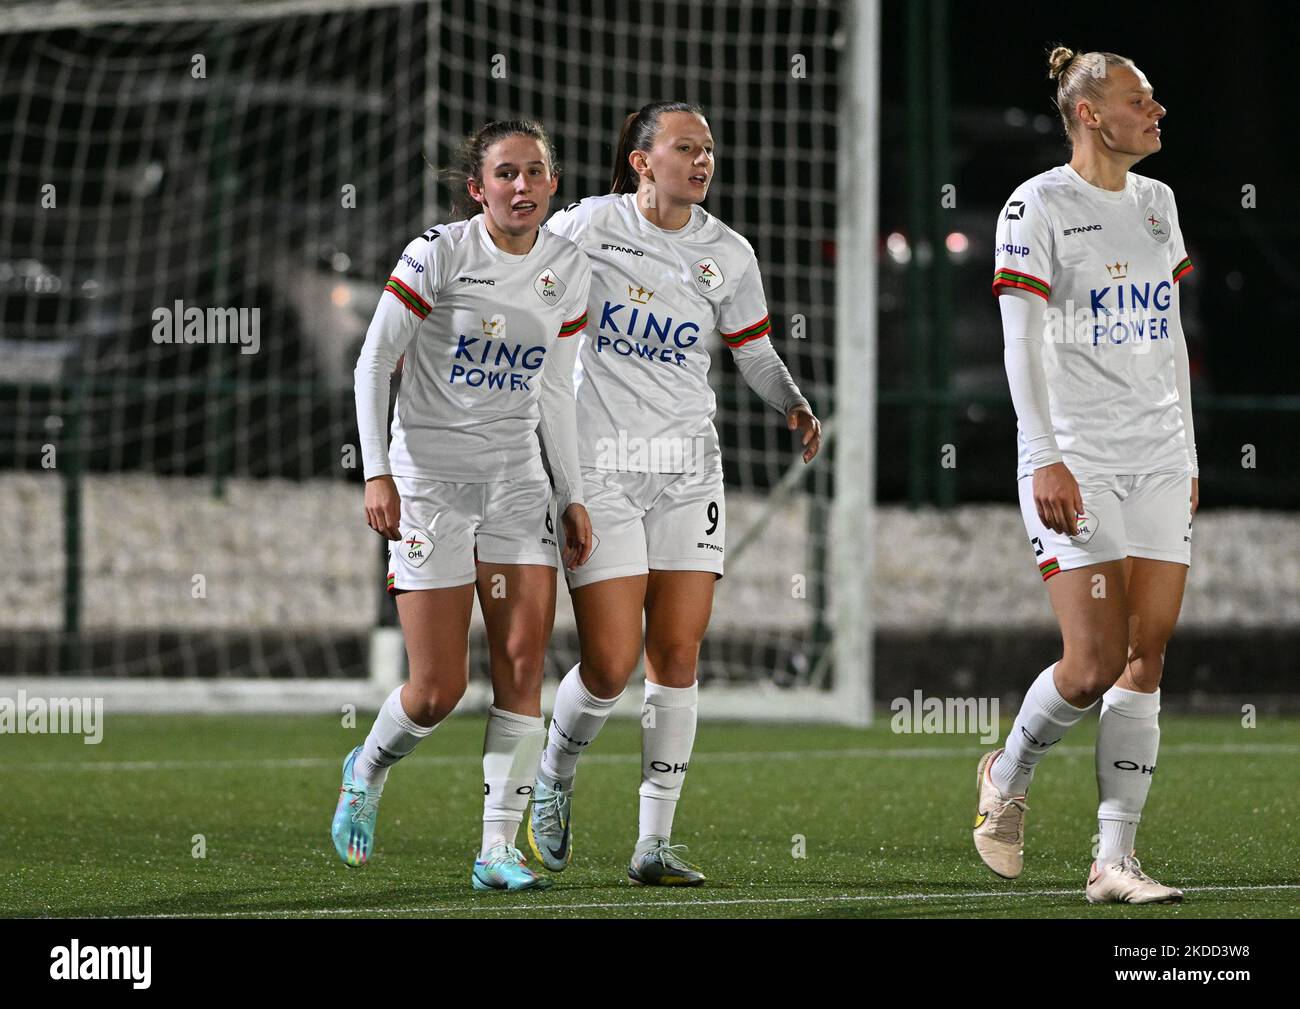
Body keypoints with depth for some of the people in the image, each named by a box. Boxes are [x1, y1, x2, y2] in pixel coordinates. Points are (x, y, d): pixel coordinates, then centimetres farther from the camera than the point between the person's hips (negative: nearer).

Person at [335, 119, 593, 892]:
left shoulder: (569, 270, 5)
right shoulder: (438, 255, -10)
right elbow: (373, 362, -6)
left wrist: (573, 496, 11)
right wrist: (377, 473, -13)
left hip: (518, 478, 4)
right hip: (430, 474, -4)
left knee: (524, 660, -8)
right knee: (439, 689, -6)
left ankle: (498, 850, -4)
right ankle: (367, 771, 27)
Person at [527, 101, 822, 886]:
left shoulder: (727, 254, 4)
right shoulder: (589, 226, -6)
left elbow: (754, 351, 14)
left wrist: (795, 405, -3)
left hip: (687, 471, 3)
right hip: (598, 468, -3)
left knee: (677, 655, -4)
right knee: (611, 665, -9)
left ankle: (655, 842, 3)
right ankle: (555, 778, 22)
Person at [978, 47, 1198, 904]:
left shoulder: (1158, 203, 13)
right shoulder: (1038, 206, -6)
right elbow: (1022, 344, -11)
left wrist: (1188, 455, 16)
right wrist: (1046, 461, -18)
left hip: (1160, 462, 6)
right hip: (1076, 462, -6)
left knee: (1147, 658, -1)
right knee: (1094, 663, -11)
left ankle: (1115, 862, 0)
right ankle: (1007, 776, 19)